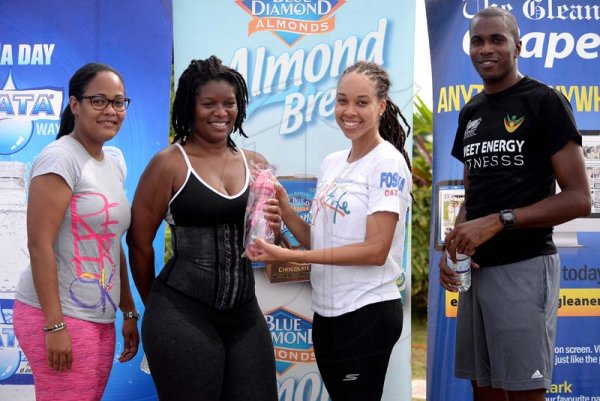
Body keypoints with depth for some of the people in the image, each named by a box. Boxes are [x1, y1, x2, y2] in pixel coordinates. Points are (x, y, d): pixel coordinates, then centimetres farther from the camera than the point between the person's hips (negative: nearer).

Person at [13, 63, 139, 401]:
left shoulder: (114, 163, 14)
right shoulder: (60, 158, -11)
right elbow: (39, 244, -16)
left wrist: (129, 312, 17)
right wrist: (54, 325, -19)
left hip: (100, 319, 8)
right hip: (60, 317, -8)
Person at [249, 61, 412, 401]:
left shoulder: (388, 162, -12)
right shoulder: (332, 162, 10)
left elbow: (376, 250, -20)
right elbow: (321, 242, 12)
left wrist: (291, 256, -23)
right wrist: (285, 210, -5)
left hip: (367, 313, -7)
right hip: (327, 310, 7)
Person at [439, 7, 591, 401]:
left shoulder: (545, 103, -7)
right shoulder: (471, 113, 15)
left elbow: (579, 199, -12)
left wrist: (499, 221, -19)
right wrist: (453, 246, 1)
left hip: (524, 267, -7)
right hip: (476, 268, 7)